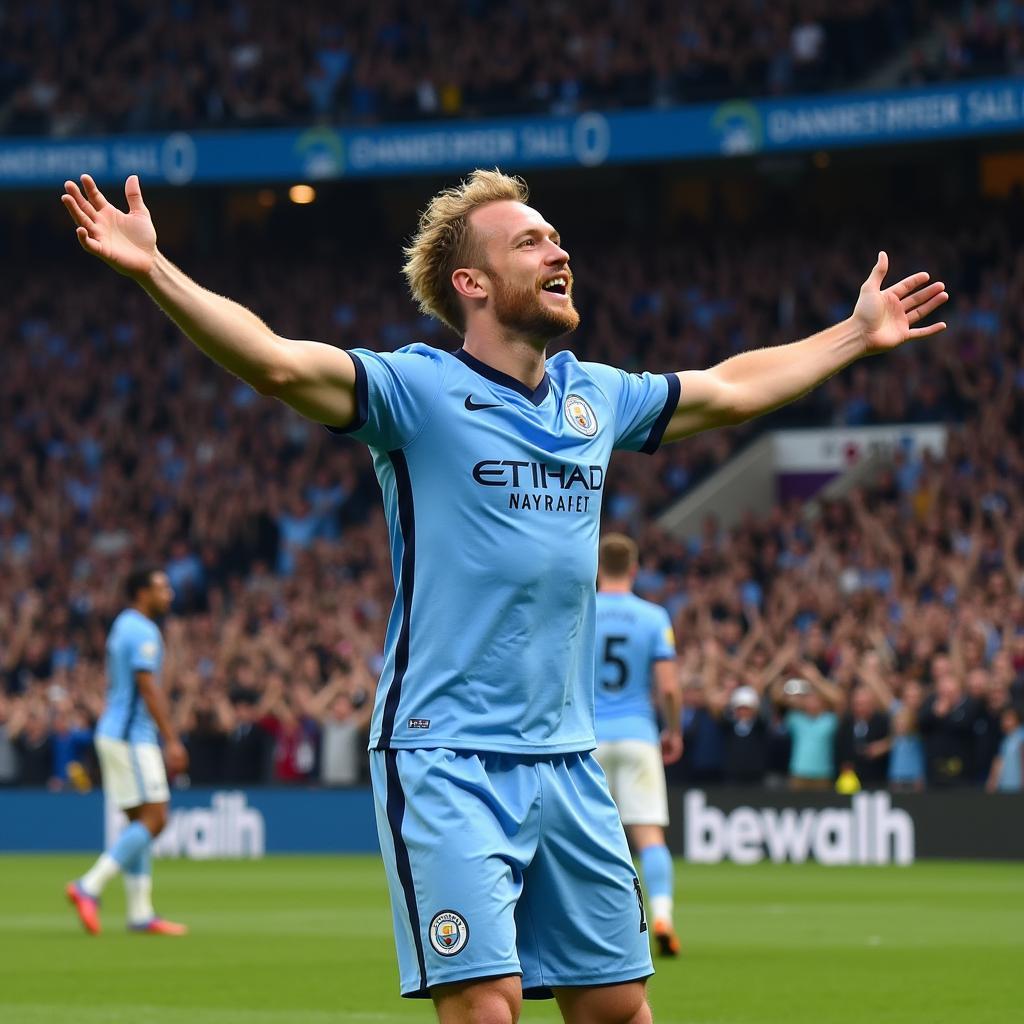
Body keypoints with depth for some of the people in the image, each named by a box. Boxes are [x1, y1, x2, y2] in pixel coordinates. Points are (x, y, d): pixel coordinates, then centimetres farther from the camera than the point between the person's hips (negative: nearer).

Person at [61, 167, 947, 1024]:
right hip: (445, 760, -6)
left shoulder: (594, 397, 13)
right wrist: (154, 272, -34)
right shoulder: (420, 389, -6)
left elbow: (731, 389, 30)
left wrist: (858, 334, 39)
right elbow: (279, 363, -21)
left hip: (566, 760, 6)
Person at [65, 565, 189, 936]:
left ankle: (140, 913, 8)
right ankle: (89, 886, -15)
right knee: (153, 819, -10)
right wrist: (171, 740, -20)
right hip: (132, 735, -10)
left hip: (115, 733, 10)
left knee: (140, 822, 9)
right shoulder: (142, 632, -13)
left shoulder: (122, 627, 17)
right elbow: (149, 689, -20)